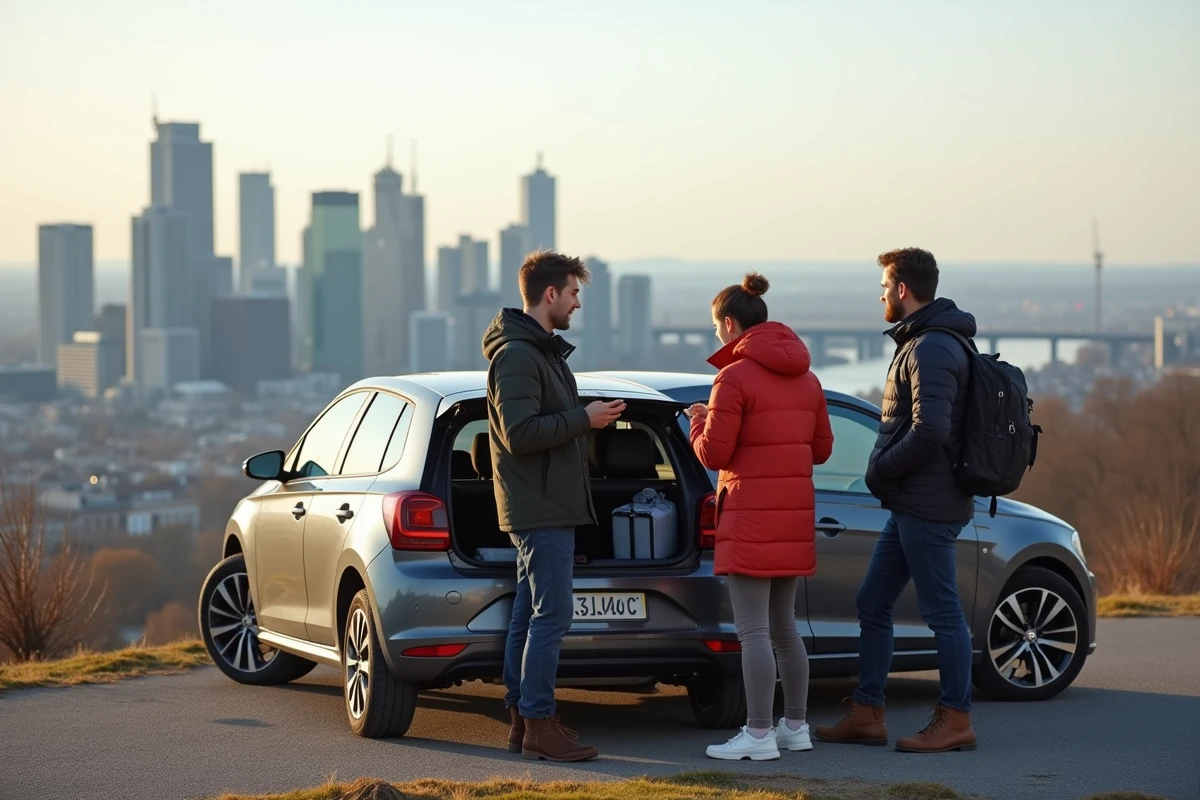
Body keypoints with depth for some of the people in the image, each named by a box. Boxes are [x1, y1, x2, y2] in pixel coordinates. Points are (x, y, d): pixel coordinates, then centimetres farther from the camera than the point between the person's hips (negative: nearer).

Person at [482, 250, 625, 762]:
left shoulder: (541, 351, 19)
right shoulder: (518, 354, -15)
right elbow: (519, 433, -22)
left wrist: (589, 418, 14)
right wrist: (584, 419, -17)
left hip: (547, 507, 11)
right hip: (540, 509, -11)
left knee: (530, 614, 11)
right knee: (552, 614, -10)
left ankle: (521, 719, 14)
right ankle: (538, 725, -9)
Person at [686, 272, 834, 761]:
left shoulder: (735, 377, -12)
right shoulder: (805, 377, 11)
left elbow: (713, 454, -13)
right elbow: (821, 448, 15)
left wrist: (700, 423, 6)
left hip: (751, 518, -8)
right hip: (793, 517, 8)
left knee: (753, 631, -6)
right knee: (783, 627, 16)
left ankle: (758, 734, -6)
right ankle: (795, 726, 21)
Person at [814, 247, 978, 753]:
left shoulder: (931, 350, -17)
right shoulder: (921, 343, 17)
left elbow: (931, 432, -27)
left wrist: (880, 468, -13)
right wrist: (885, 470, 10)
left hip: (928, 507, -11)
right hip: (910, 504, 11)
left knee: (942, 611, -3)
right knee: (872, 604, 12)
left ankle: (955, 720, 4)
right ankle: (866, 715, 16)